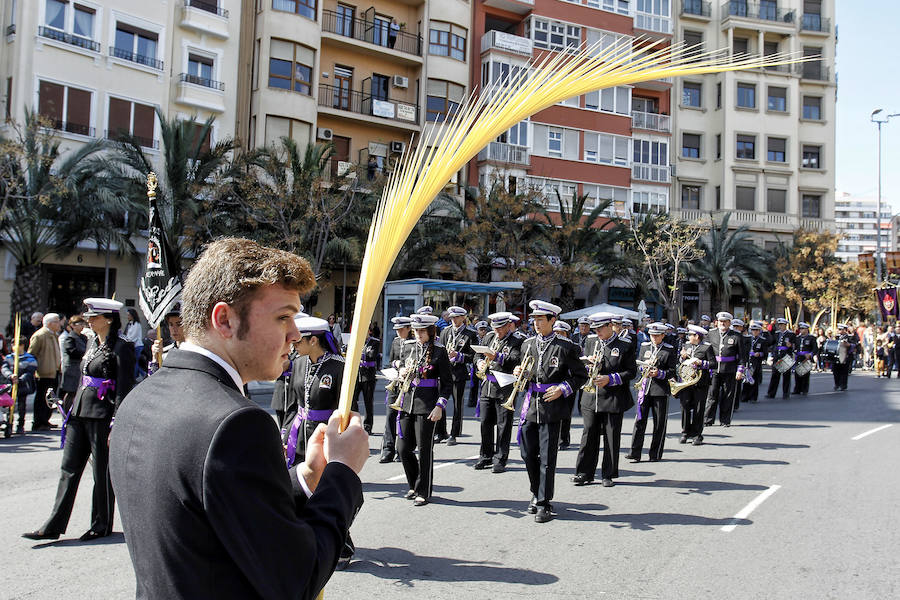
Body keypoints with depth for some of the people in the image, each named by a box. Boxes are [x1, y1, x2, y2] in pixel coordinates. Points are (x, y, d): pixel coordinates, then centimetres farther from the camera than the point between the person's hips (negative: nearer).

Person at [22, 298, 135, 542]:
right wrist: (72, 409, 19)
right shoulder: (93, 344, 14)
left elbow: (124, 390, -15)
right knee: (69, 469, 8)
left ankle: (101, 526, 17)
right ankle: (54, 526, 14)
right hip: (80, 412, 8)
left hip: (102, 416, -8)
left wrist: (117, 426, -18)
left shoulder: (121, 348, -12)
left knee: (102, 472, 3)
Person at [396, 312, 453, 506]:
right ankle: (414, 485, 27)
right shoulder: (410, 347, 9)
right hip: (407, 401, 5)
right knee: (403, 448, 6)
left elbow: (447, 382, -3)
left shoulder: (439, 351, -6)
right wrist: (402, 371, 0)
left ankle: (423, 492, 14)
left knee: (424, 449, 1)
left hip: (427, 404, -5)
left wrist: (440, 406, -12)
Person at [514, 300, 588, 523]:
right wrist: (519, 372, 0)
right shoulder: (527, 344, 10)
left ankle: (544, 504, 8)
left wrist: (562, 389, -12)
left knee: (547, 458, -1)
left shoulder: (565, 348, -5)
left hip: (551, 407, -5)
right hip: (530, 405, 5)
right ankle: (536, 493, 30)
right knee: (528, 453, 9)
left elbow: (581, 376, 0)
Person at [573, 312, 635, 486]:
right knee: (589, 435, 5)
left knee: (611, 437, 4)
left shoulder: (625, 346, -2)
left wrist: (611, 378, -15)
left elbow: (631, 371, -4)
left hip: (613, 399, -3)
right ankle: (584, 473, 13)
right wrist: (588, 362, -6)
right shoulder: (590, 342, 10)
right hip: (591, 397, 3)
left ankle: (608, 475, 15)